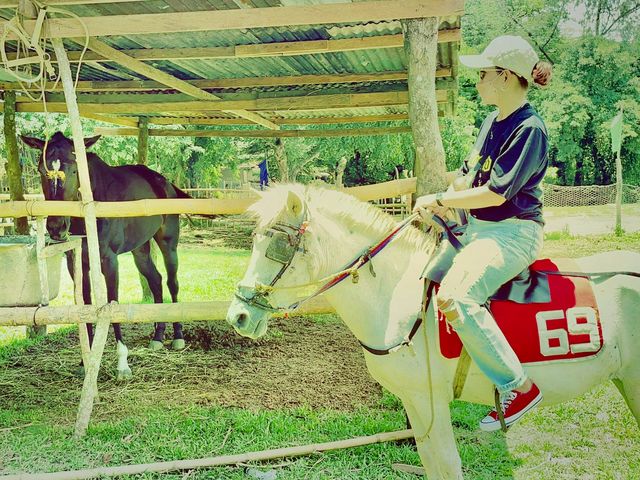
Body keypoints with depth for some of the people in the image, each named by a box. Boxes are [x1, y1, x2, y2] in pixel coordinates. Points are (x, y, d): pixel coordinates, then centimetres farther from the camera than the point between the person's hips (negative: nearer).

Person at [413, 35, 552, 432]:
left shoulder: (529, 128, -16)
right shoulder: (492, 121, 12)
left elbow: (496, 191, -22)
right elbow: (468, 176, 18)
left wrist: (440, 201, -14)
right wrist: (438, 205, 2)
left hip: (513, 232, -10)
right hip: (476, 227, 10)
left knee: (454, 298, -31)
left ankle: (520, 387, -19)